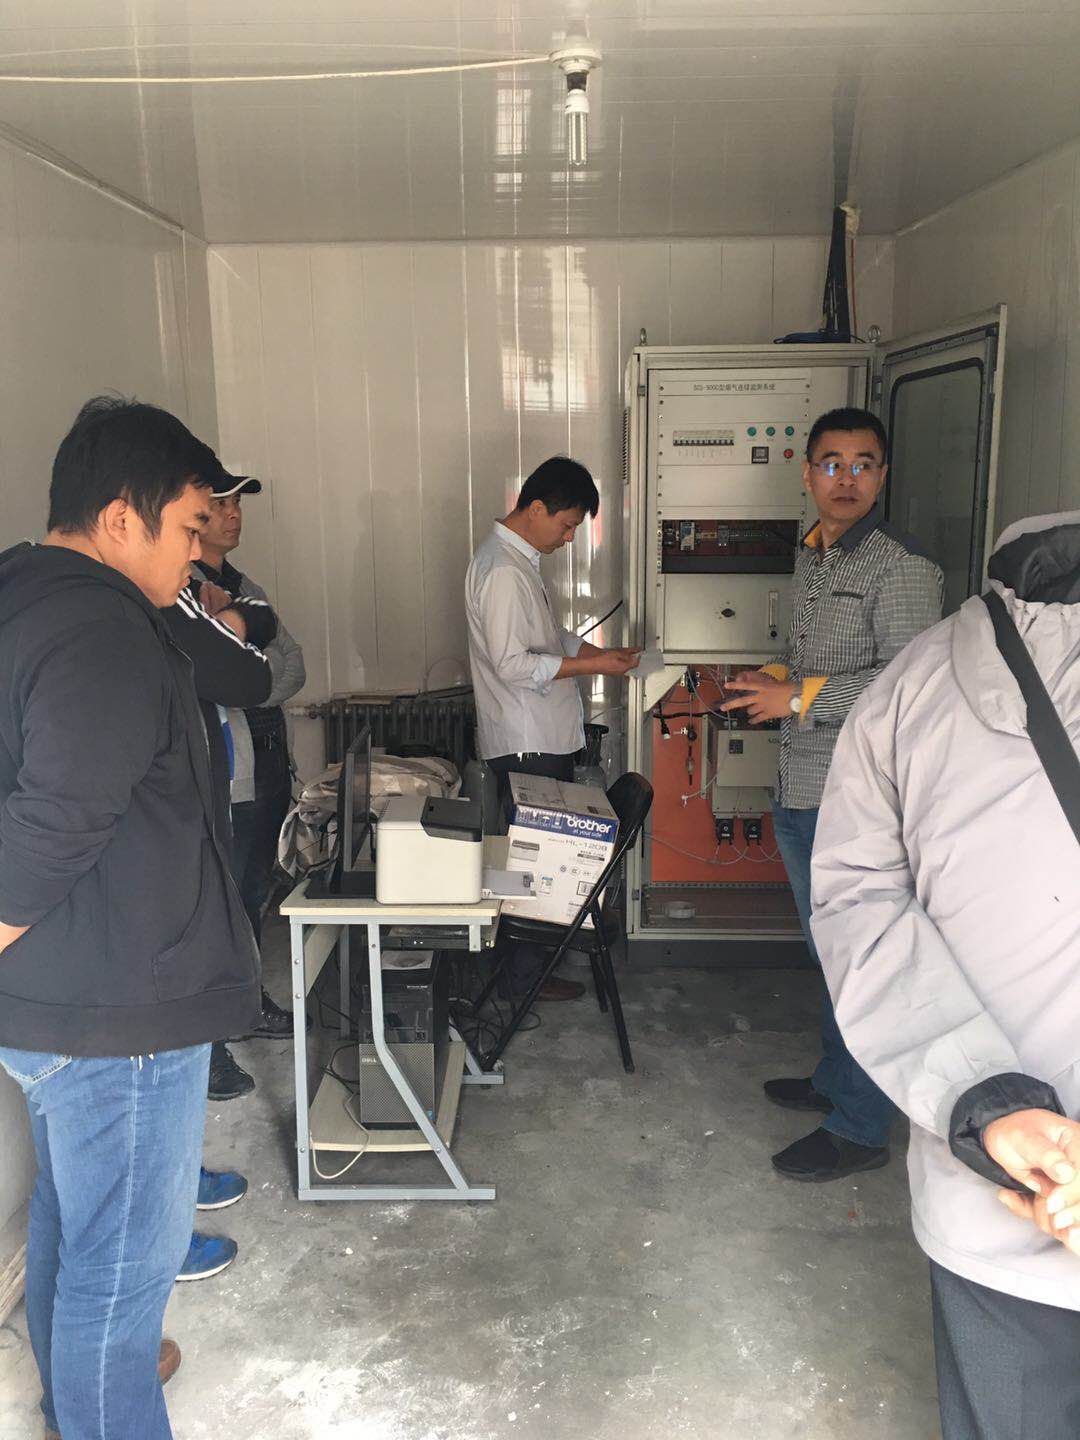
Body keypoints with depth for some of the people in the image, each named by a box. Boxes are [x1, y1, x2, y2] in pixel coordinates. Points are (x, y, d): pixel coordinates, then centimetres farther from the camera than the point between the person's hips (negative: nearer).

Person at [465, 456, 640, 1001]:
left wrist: (598, 651, 9)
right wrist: (590, 666, -18)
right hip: (527, 744, -10)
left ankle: (534, 949, 31)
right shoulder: (502, 570, -20)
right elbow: (513, 664, -24)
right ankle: (525, 975, 12)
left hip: (543, 738, 10)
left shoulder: (518, 557, 13)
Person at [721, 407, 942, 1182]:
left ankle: (859, 1129, 16)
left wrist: (801, 698, -20)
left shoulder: (902, 568, -14)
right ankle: (835, 1080, 39)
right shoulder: (812, 560, 13)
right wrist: (776, 678, 4)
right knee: (830, 952, 21)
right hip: (802, 794, 9)